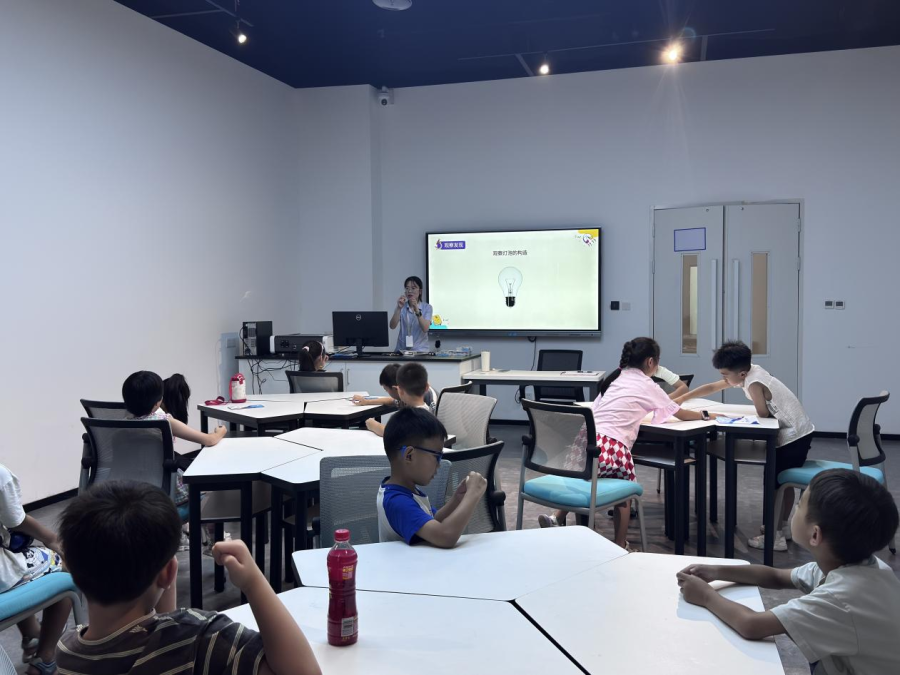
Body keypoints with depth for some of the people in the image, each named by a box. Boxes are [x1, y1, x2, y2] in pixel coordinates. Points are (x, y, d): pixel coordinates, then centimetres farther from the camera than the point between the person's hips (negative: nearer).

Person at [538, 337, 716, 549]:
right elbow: (681, 414, 21)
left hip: (585, 440, 5)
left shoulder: (616, 379, 23)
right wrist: (705, 415, 39)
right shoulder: (648, 386, 9)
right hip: (611, 447, -5)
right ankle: (620, 547, 22)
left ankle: (558, 519, 20)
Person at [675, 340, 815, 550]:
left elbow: (764, 415, -20)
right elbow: (712, 387, 11)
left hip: (792, 436, -10)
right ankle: (783, 526, 33)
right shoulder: (750, 372, 5)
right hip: (800, 431, 10)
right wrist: (681, 399, 12)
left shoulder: (753, 383, -22)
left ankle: (776, 537, 1)